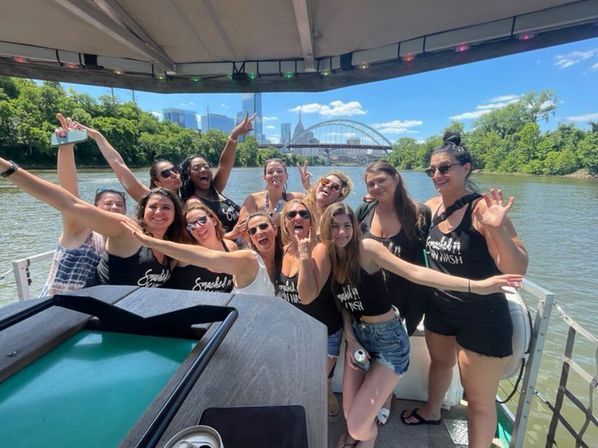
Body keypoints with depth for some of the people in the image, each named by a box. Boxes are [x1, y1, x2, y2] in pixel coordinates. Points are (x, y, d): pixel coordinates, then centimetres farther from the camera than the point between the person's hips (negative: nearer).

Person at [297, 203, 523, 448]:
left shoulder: (366, 248, -20)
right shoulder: (327, 255, -2)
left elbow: (414, 272, -29)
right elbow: (342, 300, 3)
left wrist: (475, 285, -37)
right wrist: (350, 340, -11)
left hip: (389, 338, -5)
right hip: (357, 334, 5)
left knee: (358, 425, -2)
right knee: (349, 415, 10)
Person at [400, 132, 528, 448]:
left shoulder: (482, 209, -22)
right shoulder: (433, 206, -4)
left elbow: (518, 270, -25)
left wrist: (498, 229, -40)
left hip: (482, 318, -6)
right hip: (440, 309, 7)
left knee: (479, 399, 9)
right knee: (440, 362, 30)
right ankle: (431, 411, 57)